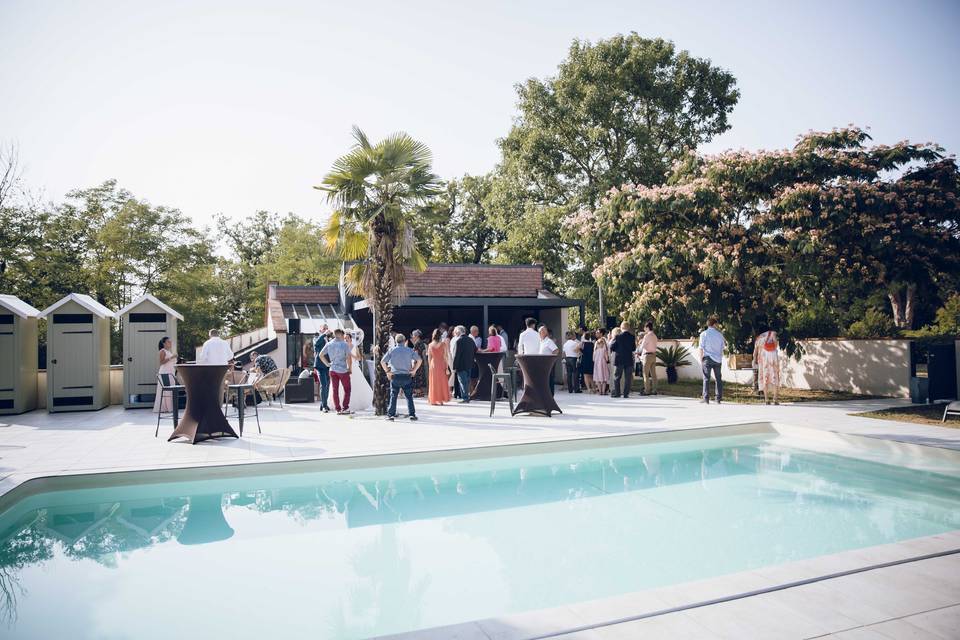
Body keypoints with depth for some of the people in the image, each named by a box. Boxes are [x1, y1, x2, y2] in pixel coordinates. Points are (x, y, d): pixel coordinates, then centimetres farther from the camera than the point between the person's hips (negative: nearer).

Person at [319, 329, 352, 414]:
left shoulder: (328, 344, 5)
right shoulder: (344, 344, -8)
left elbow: (321, 355, 6)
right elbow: (349, 358, -12)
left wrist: (327, 364, 11)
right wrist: (350, 368, 0)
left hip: (333, 370, 4)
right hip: (343, 370, -4)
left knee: (335, 390, 8)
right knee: (347, 389, 8)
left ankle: (338, 409, 8)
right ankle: (345, 408, 2)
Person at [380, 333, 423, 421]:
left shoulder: (391, 351, 1)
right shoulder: (409, 350, 1)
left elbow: (382, 362, -4)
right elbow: (419, 360, -4)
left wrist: (387, 372, 3)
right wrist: (414, 370, 2)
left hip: (395, 376, 0)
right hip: (407, 376, 0)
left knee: (393, 396, 6)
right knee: (409, 396, 7)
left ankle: (391, 415, 5)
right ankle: (412, 414, 6)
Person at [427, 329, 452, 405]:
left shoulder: (430, 345, 1)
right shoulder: (443, 344, -6)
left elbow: (429, 357, 5)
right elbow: (446, 357, -7)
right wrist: (447, 367, -4)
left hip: (433, 365, 2)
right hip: (442, 365, -2)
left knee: (434, 382, 11)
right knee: (442, 382, 7)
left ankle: (433, 400, 12)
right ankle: (441, 399, 6)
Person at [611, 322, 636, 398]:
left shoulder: (618, 336, -8)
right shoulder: (632, 337, -2)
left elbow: (612, 348, -6)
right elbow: (634, 349, 5)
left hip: (619, 360, -1)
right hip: (629, 360, 1)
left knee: (617, 377, 7)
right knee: (628, 378, 6)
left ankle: (617, 393, 4)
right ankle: (626, 393, 3)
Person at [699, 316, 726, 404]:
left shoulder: (704, 334, -3)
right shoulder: (719, 334, 7)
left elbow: (701, 348, -5)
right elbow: (723, 346, 12)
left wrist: (701, 360, 0)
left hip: (708, 358, -3)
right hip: (718, 359, 3)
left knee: (706, 379, -2)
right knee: (718, 378, 8)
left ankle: (706, 398, -5)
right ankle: (719, 398, 8)